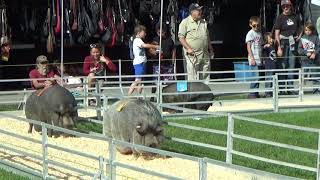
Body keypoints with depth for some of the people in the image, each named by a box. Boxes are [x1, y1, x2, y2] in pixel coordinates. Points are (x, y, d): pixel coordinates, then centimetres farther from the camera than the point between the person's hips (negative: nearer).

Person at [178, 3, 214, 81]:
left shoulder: (203, 22, 17)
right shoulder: (185, 22, -3)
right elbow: (181, 37, -7)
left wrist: (210, 49, 19)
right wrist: (188, 48, -17)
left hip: (205, 55, 6)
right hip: (193, 55, -6)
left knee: (206, 76, 8)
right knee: (192, 77, -8)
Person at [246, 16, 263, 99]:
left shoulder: (259, 33, 15)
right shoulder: (250, 34, -5)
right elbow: (248, 47, -9)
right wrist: (252, 58, -14)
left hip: (259, 59, 7)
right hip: (253, 59, -7)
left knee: (257, 77, 7)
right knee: (256, 76, -11)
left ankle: (256, 93, 13)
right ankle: (252, 93, -5)